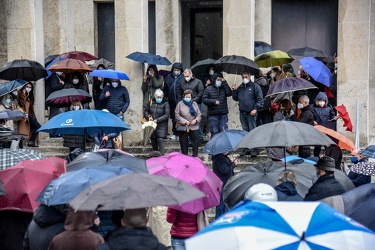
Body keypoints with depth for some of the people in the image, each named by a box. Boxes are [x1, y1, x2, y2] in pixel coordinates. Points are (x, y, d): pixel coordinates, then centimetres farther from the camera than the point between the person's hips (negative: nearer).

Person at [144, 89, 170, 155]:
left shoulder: (165, 104, -5)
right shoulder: (151, 102, 6)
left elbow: (167, 115, -12)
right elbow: (146, 111, 18)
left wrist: (157, 120, -18)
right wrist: (148, 117, -3)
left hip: (161, 126, -4)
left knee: (160, 139, -15)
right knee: (153, 140, 10)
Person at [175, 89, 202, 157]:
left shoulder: (194, 104, 9)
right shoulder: (180, 104, 0)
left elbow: (199, 114, 10)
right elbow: (177, 115, -4)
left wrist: (196, 120, -10)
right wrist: (184, 121, -14)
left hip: (194, 127, 2)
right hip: (183, 127, -2)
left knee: (196, 141, 1)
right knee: (184, 143, 6)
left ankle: (195, 156, 11)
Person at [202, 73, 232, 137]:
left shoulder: (223, 88, 9)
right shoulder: (208, 89, 4)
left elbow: (229, 93, -9)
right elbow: (204, 100, 0)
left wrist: (224, 83, -8)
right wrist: (214, 101, -13)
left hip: (223, 114, 2)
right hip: (213, 115, -2)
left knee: (224, 131, 0)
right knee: (214, 132, 0)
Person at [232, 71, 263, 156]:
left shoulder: (255, 86, -1)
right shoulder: (240, 88, 17)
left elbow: (260, 99, -5)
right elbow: (236, 98, 22)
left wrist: (255, 109, -15)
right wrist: (234, 90, 7)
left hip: (251, 113, -6)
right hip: (242, 113, 6)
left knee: (252, 131, -6)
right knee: (245, 131, 10)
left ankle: (255, 149, -2)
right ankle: (247, 148, 15)